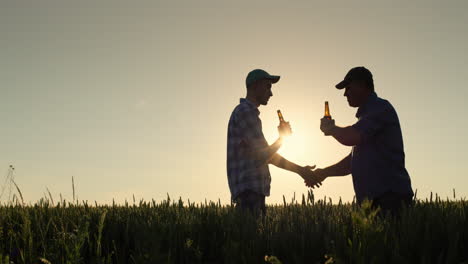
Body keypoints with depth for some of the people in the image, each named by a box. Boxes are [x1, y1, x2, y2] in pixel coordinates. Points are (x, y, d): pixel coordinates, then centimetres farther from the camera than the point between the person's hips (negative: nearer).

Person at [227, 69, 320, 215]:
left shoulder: (249, 112, 24)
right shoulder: (245, 112, -8)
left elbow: (269, 155, 22)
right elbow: (262, 156, -12)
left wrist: (300, 170, 18)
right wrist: (283, 137, 6)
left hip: (254, 190, 10)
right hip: (248, 190, -10)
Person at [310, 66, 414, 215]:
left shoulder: (380, 107, -5)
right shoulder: (369, 112, 24)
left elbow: (350, 138, -20)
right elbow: (353, 161, 26)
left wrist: (330, 128, 0)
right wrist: (324, 172, 17)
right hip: (373, 198, 9)